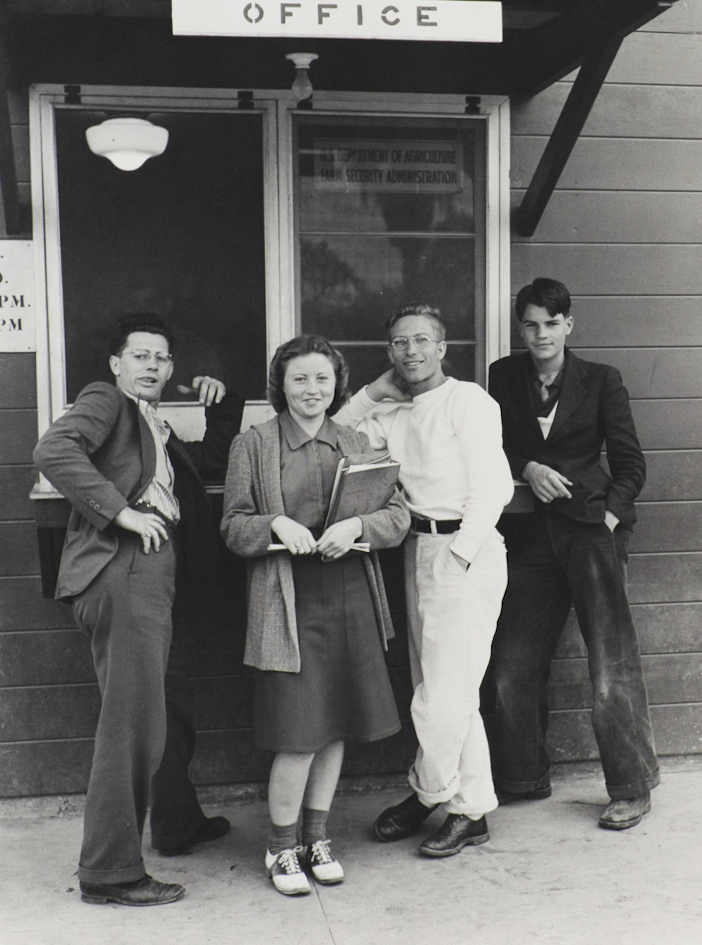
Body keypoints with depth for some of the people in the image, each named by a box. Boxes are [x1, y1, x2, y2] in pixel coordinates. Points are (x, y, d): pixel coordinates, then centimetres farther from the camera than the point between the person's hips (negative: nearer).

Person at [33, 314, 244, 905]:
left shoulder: (159, 433, 26)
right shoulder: (104, 401, 1)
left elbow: (216, 457, 38)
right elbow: (54, 451, -17)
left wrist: (221, 406, 21)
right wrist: (121, 511, -19)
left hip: (151, 580, 9)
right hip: (121, 575, -9)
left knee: (162, 718, 23)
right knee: (132, 723, -10)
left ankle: (180, 824, 42)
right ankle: (109, 873, -3)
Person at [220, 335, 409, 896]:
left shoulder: (357, 444, 12)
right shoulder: (253, 445, 3)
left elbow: (398, 516, 6)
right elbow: (233, 527, 1)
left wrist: (357, 525, -13)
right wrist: (277, 523, -18)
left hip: (351, 599, 4)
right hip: (289, 602, -4)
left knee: (336, 725, 10)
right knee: (299, 733, -5)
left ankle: (316, 838, 28)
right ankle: (282, 846, 16)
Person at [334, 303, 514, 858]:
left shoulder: (467, 400, -6)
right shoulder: (394, 413, 14)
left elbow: (492, 487, -11)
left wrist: (458, 554, -17)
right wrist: (378, 390, 8)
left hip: (466, 548, -7)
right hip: (419, 549, 7)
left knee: (445, 693, -5)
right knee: (446, 693, 12)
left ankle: (430, 793, 17)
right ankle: (472, 812, 24)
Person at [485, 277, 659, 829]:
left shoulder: (601, 381, 4)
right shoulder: (504, 378, 10)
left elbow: (630, 462, 4)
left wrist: (611, 516, -8)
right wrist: (528, 468, -8)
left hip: (590, 526, -3)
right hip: (529, 532, 3)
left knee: (612, 664, -5)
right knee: (513, 667, 5)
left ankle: (632, 788, 8)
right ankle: (523, 779, 22)